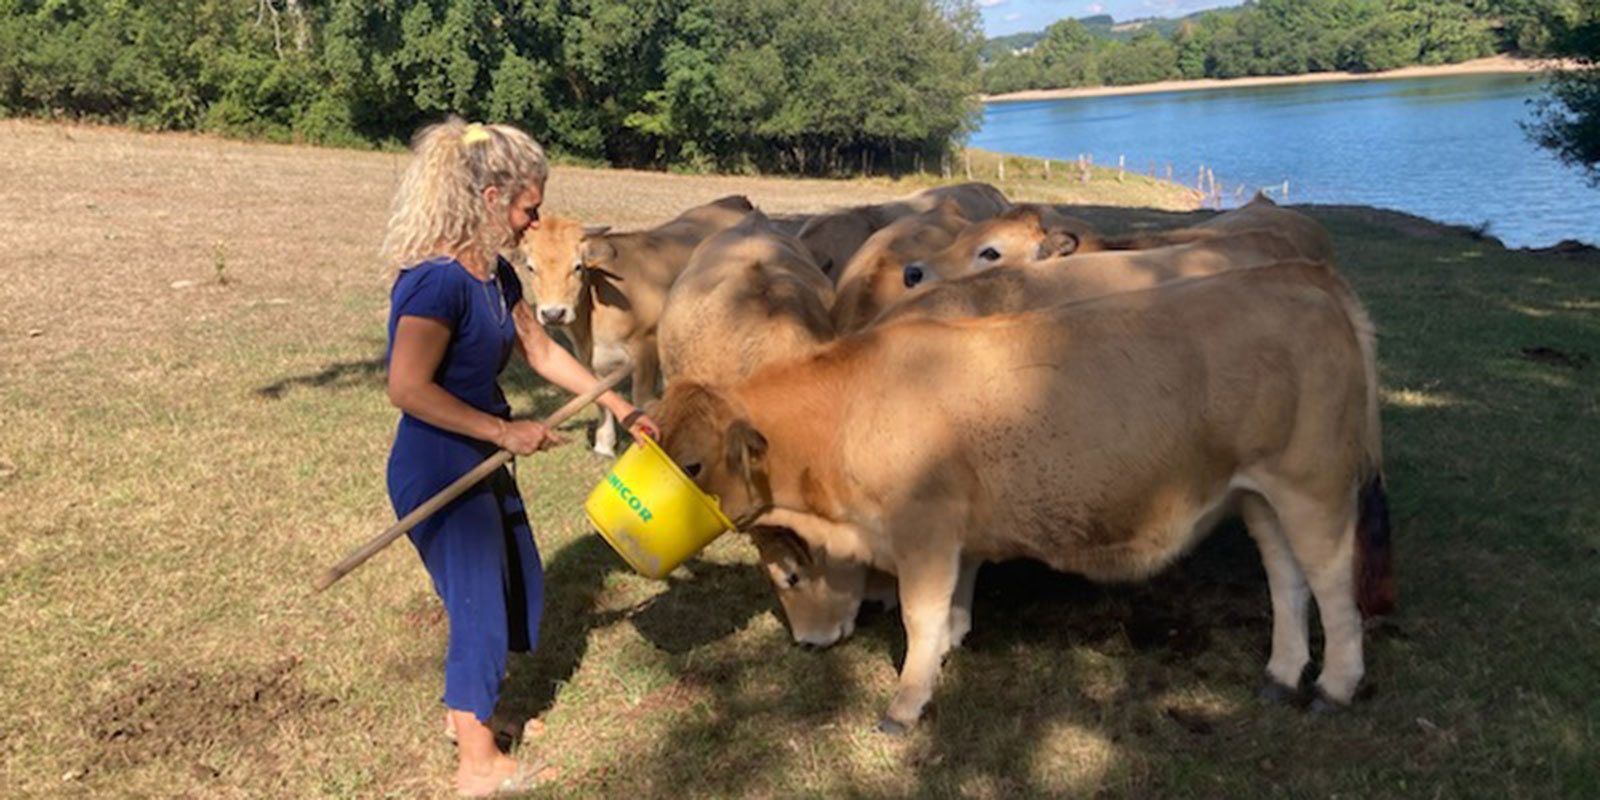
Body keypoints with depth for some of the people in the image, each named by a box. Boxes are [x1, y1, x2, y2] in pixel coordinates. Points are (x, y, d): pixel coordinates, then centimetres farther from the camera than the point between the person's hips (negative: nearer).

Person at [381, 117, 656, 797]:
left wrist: (620, 408, 16)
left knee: (519, 589, 20)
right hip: (437, 471, -9)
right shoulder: (438, 280, -24)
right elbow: (408, 389, -29)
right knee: (480, 606, 2)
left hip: (481, 464, 9)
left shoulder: (495, 274, 5)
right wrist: (504, 431, -25)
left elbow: (542, 351, 15)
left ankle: (465, 709, 42)